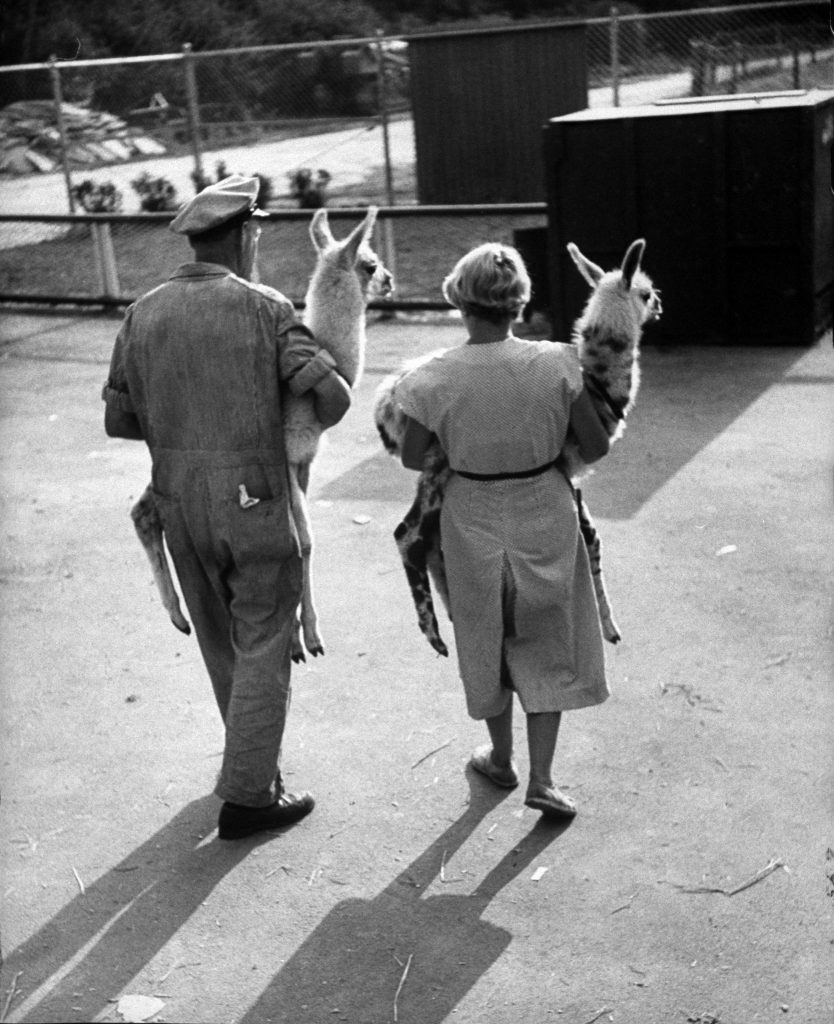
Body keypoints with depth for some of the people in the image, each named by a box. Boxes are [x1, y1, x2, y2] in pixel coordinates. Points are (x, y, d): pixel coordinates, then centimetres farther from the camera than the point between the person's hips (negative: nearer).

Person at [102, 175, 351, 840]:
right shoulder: (265, 309, -11)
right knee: (263, 646, 6)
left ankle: (254, 754, 39)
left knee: (220, 637, 21)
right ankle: (247, 795, 8)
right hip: (254, 501, -5)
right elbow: (332, 395, -15)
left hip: (179, 502, 5)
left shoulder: (144, 314, 1)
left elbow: (119, 419, 5)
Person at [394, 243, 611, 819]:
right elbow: (596, 447, -10)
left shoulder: (435, 380, -18)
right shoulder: (555, 365, -17)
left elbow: (413, 459, -6)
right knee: (547, 644, 15)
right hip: (545, 513, 0)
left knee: (487, 641, 20)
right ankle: (542, 779, 13)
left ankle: (501, 759, 37)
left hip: (473, 517, 0)